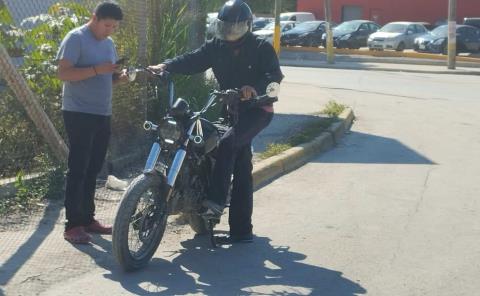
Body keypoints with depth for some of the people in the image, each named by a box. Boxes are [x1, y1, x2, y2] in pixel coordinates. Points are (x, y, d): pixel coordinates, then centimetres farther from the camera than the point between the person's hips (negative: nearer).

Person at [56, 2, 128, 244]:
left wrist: (119, 77, 0)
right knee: (78, 169, -8)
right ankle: (72, 225, -6)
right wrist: (97, 70, -24)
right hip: (79, 113, -8)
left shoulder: (109, 43, 16)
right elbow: (63, 73, -16)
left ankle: (87, 218, 19)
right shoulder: (76, 38, -8)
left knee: (93, 169, 11)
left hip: (102, 114, 8)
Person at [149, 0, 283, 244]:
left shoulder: (261, 48, -6)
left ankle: (216, 200, -29)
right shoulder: (217, 46, 7)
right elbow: (193, 60, -3)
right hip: (229, 109, 6)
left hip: (256, 109, -6)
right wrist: (166, 66, -20)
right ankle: (241, 230, 13)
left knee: (227, 143, -31)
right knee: (241, 171, 8)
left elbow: (274, 74, -17)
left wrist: (256, 88, -36)